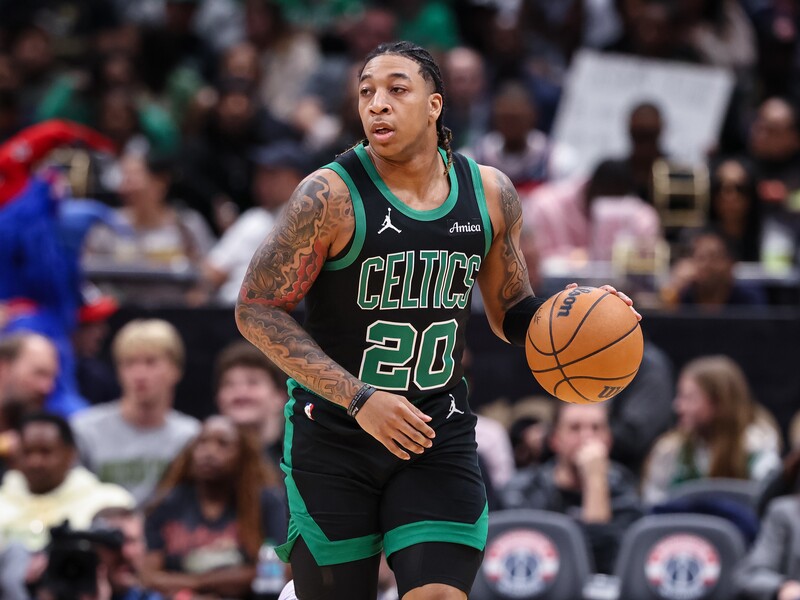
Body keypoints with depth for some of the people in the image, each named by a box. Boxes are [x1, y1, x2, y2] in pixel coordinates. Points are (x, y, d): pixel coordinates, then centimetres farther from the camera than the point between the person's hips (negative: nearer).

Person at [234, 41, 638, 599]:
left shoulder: (490, 194, 1)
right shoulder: (332, 195, -13)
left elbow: (511, 312, 15)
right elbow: (256, 310, -12)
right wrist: (359, 400, -20)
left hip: (439, 435, 3)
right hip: (334, 435, -3)